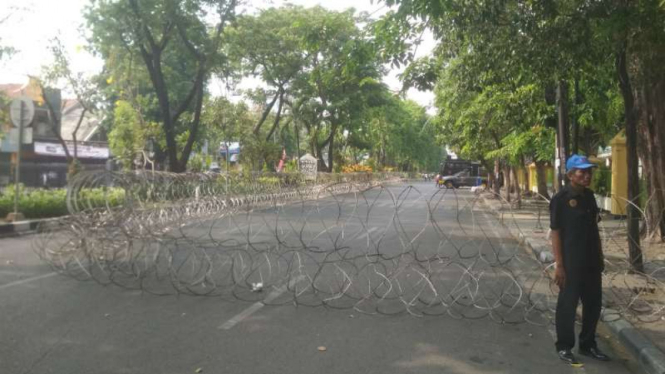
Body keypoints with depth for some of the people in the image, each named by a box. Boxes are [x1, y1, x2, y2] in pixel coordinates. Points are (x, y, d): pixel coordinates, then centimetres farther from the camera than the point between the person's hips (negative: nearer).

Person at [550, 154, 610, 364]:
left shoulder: (589, 196, 8)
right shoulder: (561, 199, -13)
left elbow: (594, 228, 15)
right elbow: (555, 233, -14)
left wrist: (600, 257, 15)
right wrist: (559, 265, -17)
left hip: (591, 261, 7)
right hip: (571, 262, -7)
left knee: (593, 304, 16)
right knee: (567, 305, 4)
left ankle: (588, 345, 32)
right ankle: (564, 347, 19)